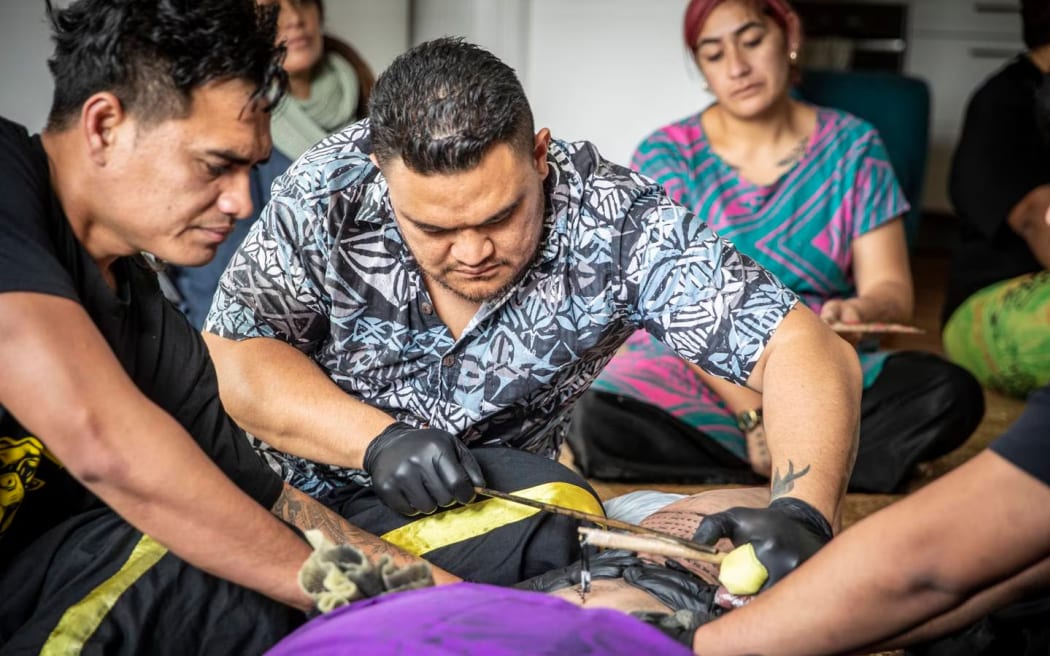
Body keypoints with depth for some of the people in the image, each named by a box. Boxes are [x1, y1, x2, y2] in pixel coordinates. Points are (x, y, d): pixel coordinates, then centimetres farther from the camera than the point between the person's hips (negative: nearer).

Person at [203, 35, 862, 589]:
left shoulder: (617, 222, -26)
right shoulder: (330, 192, -23)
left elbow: (809, 352, -27)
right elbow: (230, 353, -14)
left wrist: (802, 515, -45)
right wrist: (374, 438, -30)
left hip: (500, 502, 1)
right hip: (317, 495, -1)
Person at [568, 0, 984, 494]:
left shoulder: (852, 147, 4)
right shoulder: (666, 155, -1)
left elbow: (890, 287, -2)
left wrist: (859, 314, -27)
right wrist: (752, 413, -20)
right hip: (694, 374, 0)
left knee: (952, 396, -26)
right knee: (600, 423, -33)